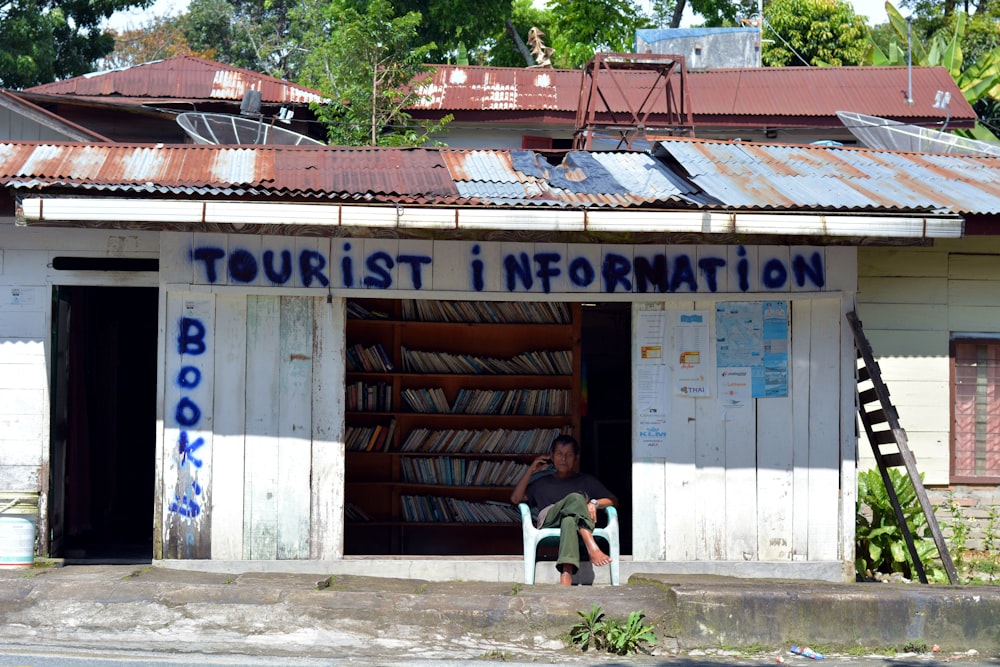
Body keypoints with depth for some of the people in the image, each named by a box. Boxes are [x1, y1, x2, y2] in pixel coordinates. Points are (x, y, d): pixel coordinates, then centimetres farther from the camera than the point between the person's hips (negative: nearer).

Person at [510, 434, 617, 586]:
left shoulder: (587, 480, 34)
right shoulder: (542, 483, 37)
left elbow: (613, 501, 21)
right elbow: (516, 498, 23)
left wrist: (594, 503, -1)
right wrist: (531, 470, 21)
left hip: (581, 521, 1)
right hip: (547, 521, 0)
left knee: (569, 520, -42)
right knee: (575, 498, -35)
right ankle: (593, 549, -56)